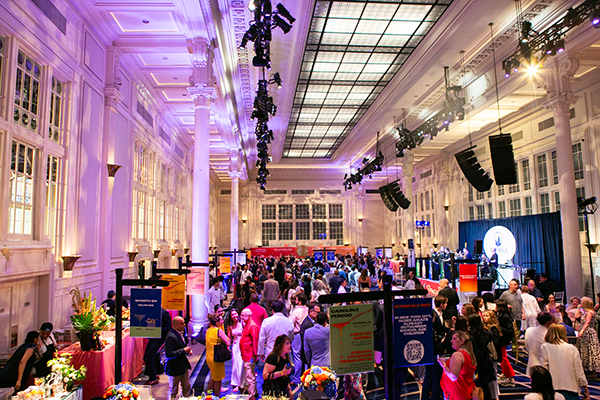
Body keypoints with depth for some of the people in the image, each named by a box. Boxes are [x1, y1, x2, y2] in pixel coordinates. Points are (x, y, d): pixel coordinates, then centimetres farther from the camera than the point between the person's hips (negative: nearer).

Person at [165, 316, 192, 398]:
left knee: (187, 388, 19)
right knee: (173, 391, 12)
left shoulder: (180, 333, 3)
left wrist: (188, 350, -1)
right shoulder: (171, 337, -27)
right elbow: (169, 354, -32)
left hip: (183, 366, 9)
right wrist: (183, 350, -27)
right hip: (174, 369, -9)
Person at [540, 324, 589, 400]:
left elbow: (543, 370, -5)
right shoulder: (572, 349, -1)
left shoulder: (545, 347, -5)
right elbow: (579, 371, 4)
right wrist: (586, 389, 16)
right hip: (571, 388, 1)